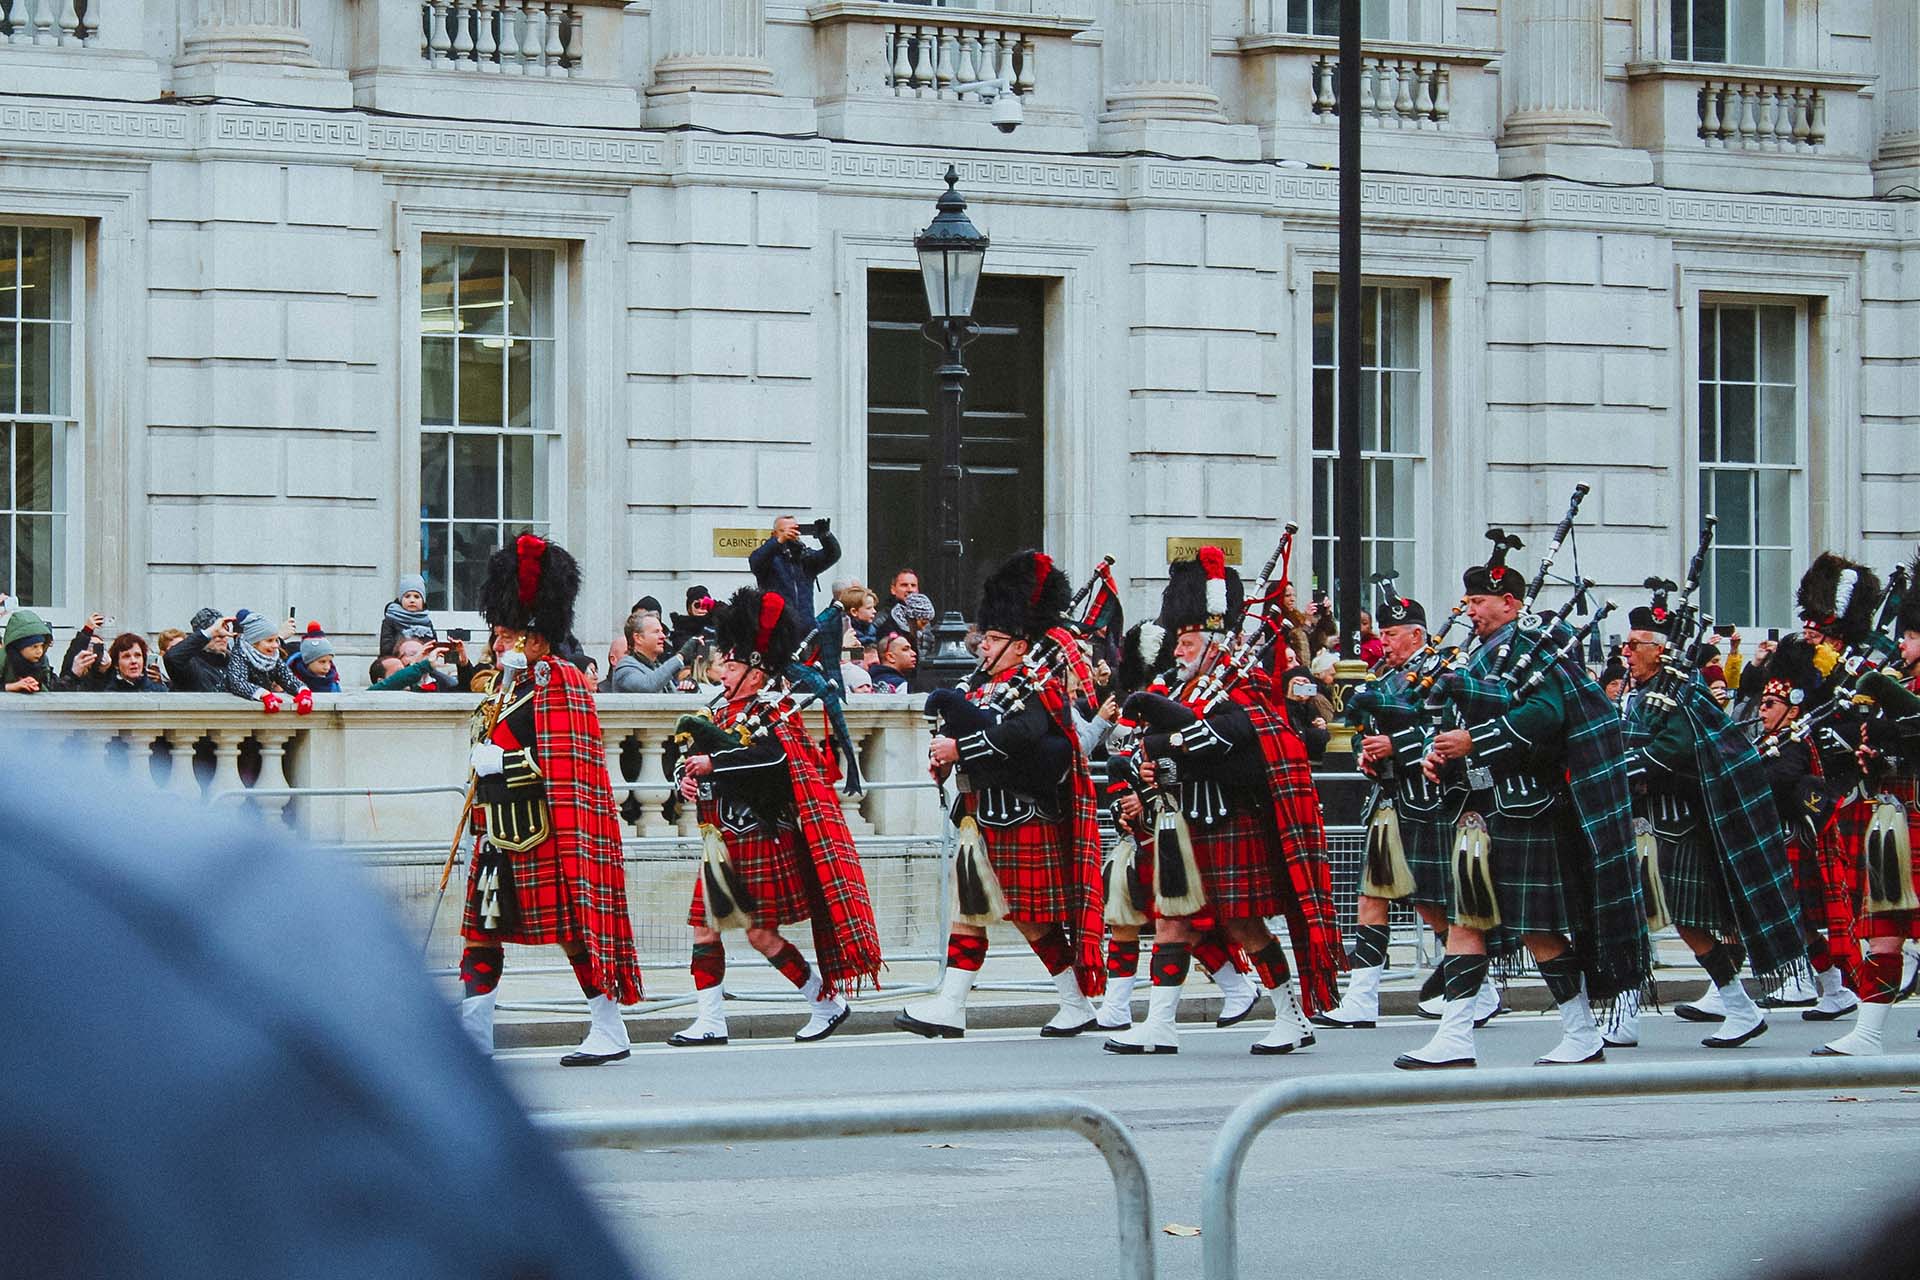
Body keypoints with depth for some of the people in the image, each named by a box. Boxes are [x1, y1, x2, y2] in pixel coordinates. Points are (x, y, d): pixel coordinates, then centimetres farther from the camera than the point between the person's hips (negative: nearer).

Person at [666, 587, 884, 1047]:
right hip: (723, 844, 8)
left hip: (761, 844, -8)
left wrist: (713, 762, -31)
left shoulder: (769, 717, -10)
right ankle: (711, 1022, 6)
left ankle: (828, 1002, 7)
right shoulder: (721, 715, 14)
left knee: (761, 933, -6)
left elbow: (774, 755, -31)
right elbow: (693, 757, 18)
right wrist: (687, 780, -5)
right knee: (703, 926, 2)